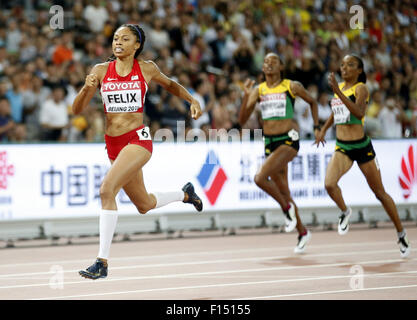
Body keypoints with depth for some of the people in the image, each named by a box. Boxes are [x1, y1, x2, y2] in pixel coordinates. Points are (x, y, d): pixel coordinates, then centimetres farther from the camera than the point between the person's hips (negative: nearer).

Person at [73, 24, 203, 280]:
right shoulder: (101, 70, 3)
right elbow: (77, 109, 0)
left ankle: (102, 262, -24)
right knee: (145, 205, 19)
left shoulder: (146, 69, -1)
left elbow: (170, 84, 21)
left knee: (107, 190, -26)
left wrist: (193, 100, 7)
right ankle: (185, 194, 51)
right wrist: (87, 88, -19)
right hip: (113, 143, 5)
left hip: (138, 139, -5)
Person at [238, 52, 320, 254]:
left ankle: (286, 207, -1)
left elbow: (312, 102, 16)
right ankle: (302, 232, 25)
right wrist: (247, 96, -13)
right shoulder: (258, 90, 7)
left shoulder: (292, 86, -1)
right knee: (283, 192, 10)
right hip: (270, 142, 5)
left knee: (260, 178, -24)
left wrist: (316, 127, 9)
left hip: (289, 140, -5)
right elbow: (242, 120, -1)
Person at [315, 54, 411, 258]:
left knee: (380, 193, 6)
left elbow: (359, 113, -29)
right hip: (342, 148, 4)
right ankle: (344, 212, 8)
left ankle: (401, 234, 22)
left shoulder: (361, 88, -9)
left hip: (362, 147, -4)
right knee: (329, 184, -23)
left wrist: (338, 92, -34)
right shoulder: (340, 87, 10)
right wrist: (323, 130, 23)